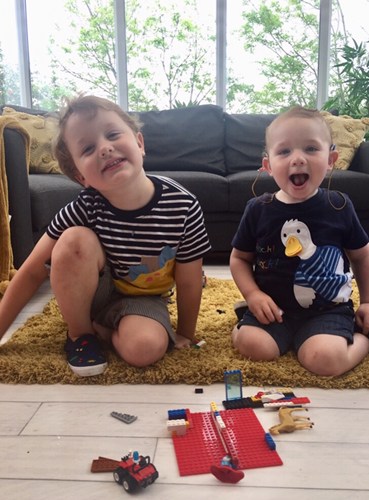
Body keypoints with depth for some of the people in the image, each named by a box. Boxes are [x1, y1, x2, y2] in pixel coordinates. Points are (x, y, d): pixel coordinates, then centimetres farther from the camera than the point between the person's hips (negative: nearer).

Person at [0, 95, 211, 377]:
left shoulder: (184, 208, -26)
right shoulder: (85, 208, -24)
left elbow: (188, 283, -13)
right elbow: (33, 273, -15)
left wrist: (185, 334, -1)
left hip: (144, 299, -1)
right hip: (90, 294, 1)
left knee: (145, 349, -33)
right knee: (76, 240, -30)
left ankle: (105, 330, 1)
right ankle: (81, 333, -9)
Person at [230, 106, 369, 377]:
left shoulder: (339, 206, -3)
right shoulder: (258, 209, -4)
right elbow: (239, 258, 6)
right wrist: (253, 294, -10)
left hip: (328, 309, 0)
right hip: (273, 307, 0)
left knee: (324, 359, -25)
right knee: (252, 344, -26)